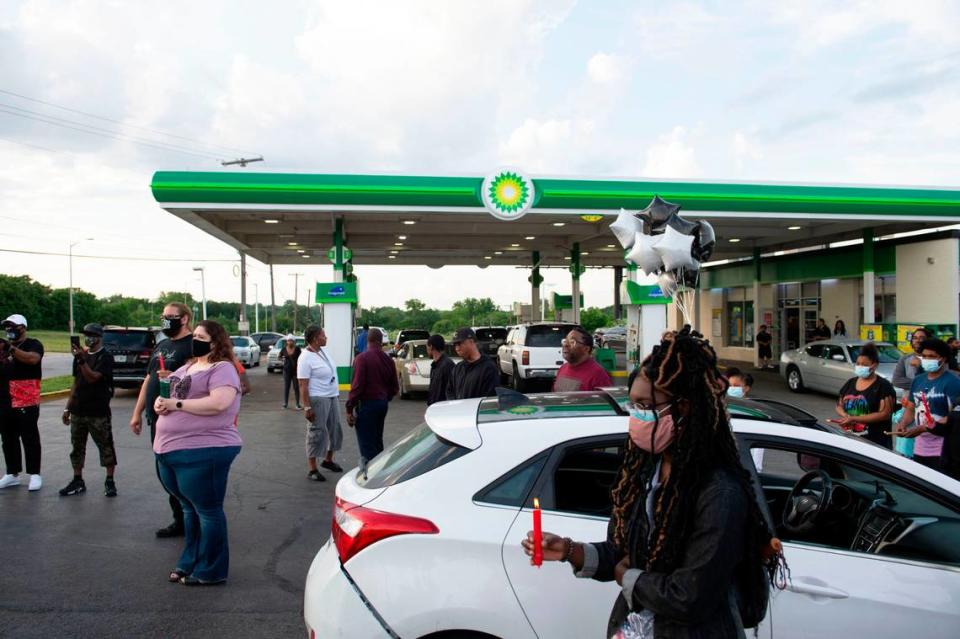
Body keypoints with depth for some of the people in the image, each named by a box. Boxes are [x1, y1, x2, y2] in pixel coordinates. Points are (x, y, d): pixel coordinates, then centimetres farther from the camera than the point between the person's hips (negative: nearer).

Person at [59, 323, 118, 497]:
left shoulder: (106, 357, -7)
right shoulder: (81, 354, 12)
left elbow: (93, 377, -20)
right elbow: (76, 382, 16)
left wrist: (81, 360, -29)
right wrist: (68, 407, 14)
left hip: (98, 412, -7)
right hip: (78, 411, 7)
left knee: (105, 446, -2)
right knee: (77, 447, 11)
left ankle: (110, 481, 6)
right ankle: (77, 481, 21)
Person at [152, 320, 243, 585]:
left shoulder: (222, 369, -11)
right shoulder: (187, 367, 18)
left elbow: (218, 403, -25)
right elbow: (168, 394, 23)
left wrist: (176, 404, -19)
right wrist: (160, 402, -2)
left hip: (202, 452, -9)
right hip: (170, 450, 9)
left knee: (208, 510, 2)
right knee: (190, 508, 19)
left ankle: (210, 571, 13)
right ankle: (189, 563, 32)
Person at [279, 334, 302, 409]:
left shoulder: (297, 349, -4)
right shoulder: (284, 349, 0)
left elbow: (300, 359, 0)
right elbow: (279, 357, 13)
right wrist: (282, 359, -7)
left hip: (295, 370, -1)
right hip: (287, 370, 2)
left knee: (296, 387, 1)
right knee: (286, 387, 5)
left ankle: (298, 404, 7)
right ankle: (285, 403, 13)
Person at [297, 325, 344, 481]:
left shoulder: (324, 350, 7)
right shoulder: (306, 358, -18)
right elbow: (303, 385, -20)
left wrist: (337, 393, 21)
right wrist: (308, 407, -23)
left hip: (333, 397, 9)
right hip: (318, 399, -9)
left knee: (335, 429, 15)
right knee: (317, 432, -4)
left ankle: (328, 459, 33)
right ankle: (312, 469, 4)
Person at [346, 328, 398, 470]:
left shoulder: (362, 358, -13)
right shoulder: (388, 359, 6)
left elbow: (357, 386, -18)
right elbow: (395, 387, 10)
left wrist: (349, 409, -12)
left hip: (366, 404, -7)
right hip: (383, 404, 7)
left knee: (367, 444, -4)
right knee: (377, 440, 19)